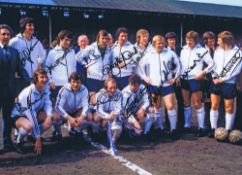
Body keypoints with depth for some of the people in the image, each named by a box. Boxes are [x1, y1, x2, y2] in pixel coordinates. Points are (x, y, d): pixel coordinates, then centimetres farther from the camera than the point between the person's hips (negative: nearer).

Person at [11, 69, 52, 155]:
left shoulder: (45, 88, -11)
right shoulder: (28, 93, -32)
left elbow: (47, 103, -12)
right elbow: (32, 115, -34)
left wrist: (49, 116, -37)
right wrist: (38, 139, -33)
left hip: (34, 113, 7)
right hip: (18, 116, -7)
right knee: (29, 125, -40)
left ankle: (32, 136, 6)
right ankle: (19, 142, -5)